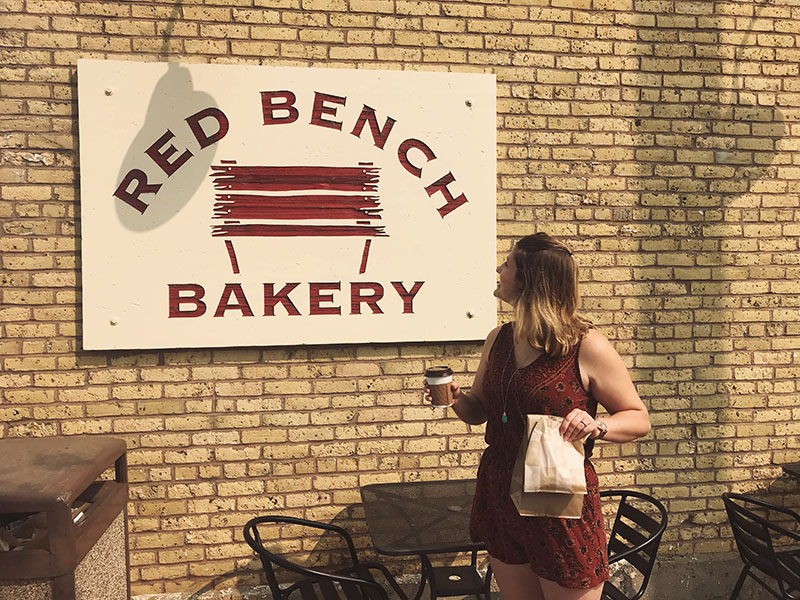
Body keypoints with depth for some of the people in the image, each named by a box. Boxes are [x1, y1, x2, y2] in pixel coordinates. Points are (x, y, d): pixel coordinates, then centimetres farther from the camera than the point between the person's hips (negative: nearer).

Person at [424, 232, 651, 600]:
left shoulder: (587, 346, -14)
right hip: (500, 497, 6)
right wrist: (456, 398, -7)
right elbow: (480, 411, 15)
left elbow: (639, 419, -6)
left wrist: (596, 426, -26)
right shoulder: (498, 340, 4)